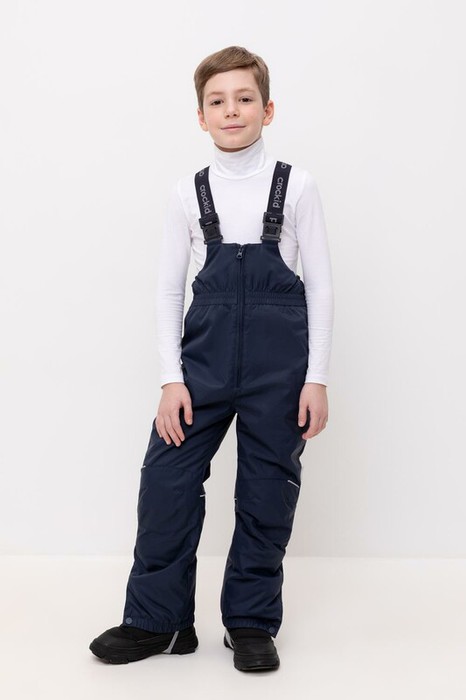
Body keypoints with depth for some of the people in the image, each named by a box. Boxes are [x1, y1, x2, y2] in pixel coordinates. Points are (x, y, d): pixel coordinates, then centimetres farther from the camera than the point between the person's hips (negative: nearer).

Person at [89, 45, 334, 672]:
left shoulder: (296, 186, 2)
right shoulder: (189, 193, 5)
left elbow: (320, 285, 2)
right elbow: (168, 288, 6)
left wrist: (316, 378, -4)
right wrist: (171, 378, -2)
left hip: (279, 360, -1)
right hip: (206, 354, 1)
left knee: (268, 490, 5)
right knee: (166, 479, -2)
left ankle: (251, 621, 21)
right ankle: (156, 619, 14)